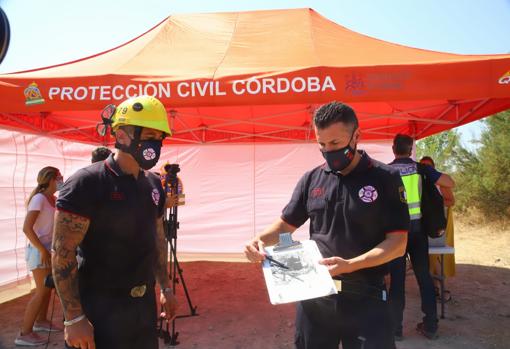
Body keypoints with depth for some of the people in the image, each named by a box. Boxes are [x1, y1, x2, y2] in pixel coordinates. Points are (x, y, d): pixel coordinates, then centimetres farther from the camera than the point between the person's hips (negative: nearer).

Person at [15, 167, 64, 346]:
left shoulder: (52, 198, 7)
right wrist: (42, 250, -22)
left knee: (48, 287, 17)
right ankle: (25, 333, 4)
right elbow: (26, 228, -24)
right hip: (39, 250, -8)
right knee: (42, 291, -5)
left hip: (49, 248, 9)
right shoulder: (39, 198, -19)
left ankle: (41, 321, 33)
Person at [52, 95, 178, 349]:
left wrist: (165, 287, 14)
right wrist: (74, 317, -17)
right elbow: (62, 253, -17)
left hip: (144, 304, 7)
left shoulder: (153, 184, 5)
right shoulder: (86, 184, -16)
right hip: (100, 308, -6)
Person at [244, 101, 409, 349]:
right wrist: (261, 239, -9)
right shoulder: (311, 179, 4)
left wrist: (350, 265, -23)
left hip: (365, 298, -3)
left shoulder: (385, 178, -6)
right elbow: (286, 224, 12)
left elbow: (397, 243, -9)